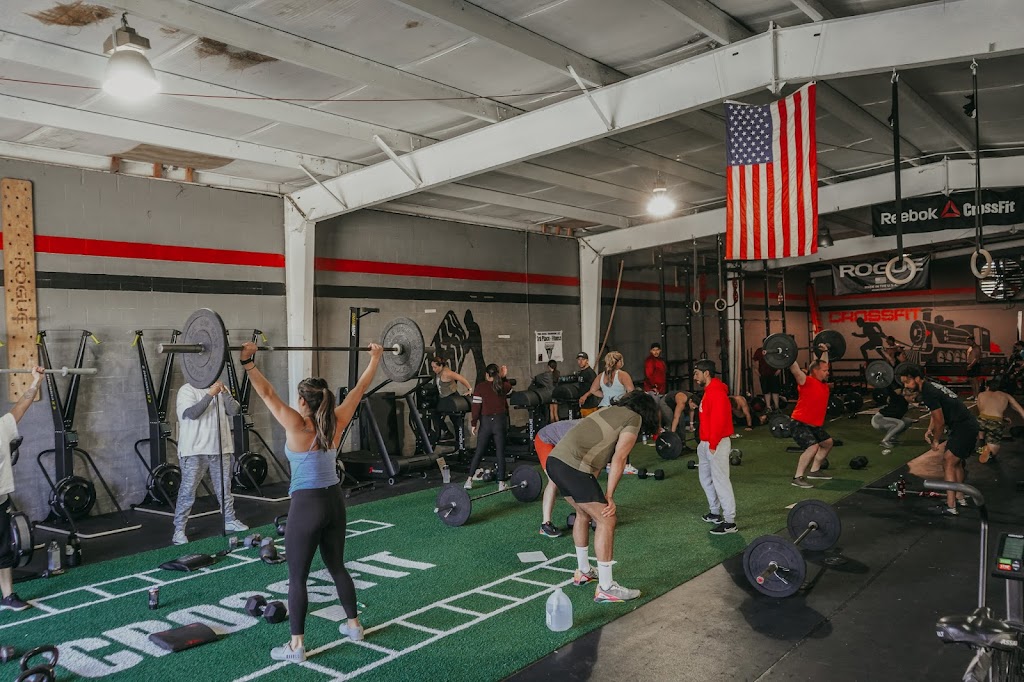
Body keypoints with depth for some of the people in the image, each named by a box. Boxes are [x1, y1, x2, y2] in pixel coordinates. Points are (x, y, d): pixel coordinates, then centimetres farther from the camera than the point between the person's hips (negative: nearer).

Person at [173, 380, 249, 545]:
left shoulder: (221, 389, 11)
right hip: (195, 450, -5)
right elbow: (192, 413, -21)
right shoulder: (187, 390, -6)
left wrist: (225, 393, -14)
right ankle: (179, 530, 4)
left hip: (220, 448, 5)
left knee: (224, 487, 15)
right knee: (188, 490, -2)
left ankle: (230, 520, 28)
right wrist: (210, 394, -24)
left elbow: (233, 410, -1)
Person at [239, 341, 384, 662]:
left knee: (297, 577, 4)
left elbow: (268, 394, -21)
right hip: (334, 501, 6)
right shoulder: (336, 423, -2)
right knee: (336, 566, 21)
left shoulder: (297, 427, -15)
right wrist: (375, 359, 15)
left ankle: (296, 646, 9)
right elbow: (359, 388, 6)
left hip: (307, 506, -6)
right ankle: (354, 625, 32)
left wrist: (248, 363, -24)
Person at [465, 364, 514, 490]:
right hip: (500, 421, 1)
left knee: (479, 452, 10)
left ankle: (469, 480, 9)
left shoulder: (480, 387, -6)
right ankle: (501, 483, 4)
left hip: (486, 422, -1)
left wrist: (473, 423, -3)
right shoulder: (504, 386, 2)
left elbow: (476, 406, -9)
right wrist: (503, 377, 17)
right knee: (500, 453, 5)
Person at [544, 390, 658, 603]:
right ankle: (605, 589, 6)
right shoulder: (634, 419, 5)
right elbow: (618, 460, -4)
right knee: (606, 520, 1)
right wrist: (609, 496, 2)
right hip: (574, 466, -9)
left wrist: (595, 494, 25)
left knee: (584, 513, 27)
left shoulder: (610, 410, 28)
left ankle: (583, 572, 39)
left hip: (555, 459, 9)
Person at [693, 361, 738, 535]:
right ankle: (715, 513, 30)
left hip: (717, 444, -11)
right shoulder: (708, 391, 15)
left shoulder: (716, 393, -18)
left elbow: (718, 421, -23)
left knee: (720, 481, -9)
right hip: (706, 443, 11)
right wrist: (705, 442, 15)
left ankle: (729, 522, -6)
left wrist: (713, 445, -20)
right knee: (705, 478, 19)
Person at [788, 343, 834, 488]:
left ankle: (814, 471, 32)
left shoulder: (822, 382, 8)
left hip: (814, 425, 10)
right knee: (813, 447, -27)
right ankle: (798, 477, -18)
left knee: (827, 442, 24)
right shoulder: (807, 382, -17)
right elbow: (795, 369, -32)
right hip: (800, 424, -10)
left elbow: (823, 363, 26)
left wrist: (824, 351, 33)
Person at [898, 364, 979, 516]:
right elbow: (937, 414, 23)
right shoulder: (929, 387, 11)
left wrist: (936, 441, -1)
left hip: (964, 428, -11)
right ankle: (959, 498, 35)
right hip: (970, 425, 11)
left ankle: (950, 508, -12)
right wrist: (929, 430, 10)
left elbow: (940, 421, -16)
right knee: (956, 462, 23)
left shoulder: (929, 393, -20)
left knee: (948, 464, -10)